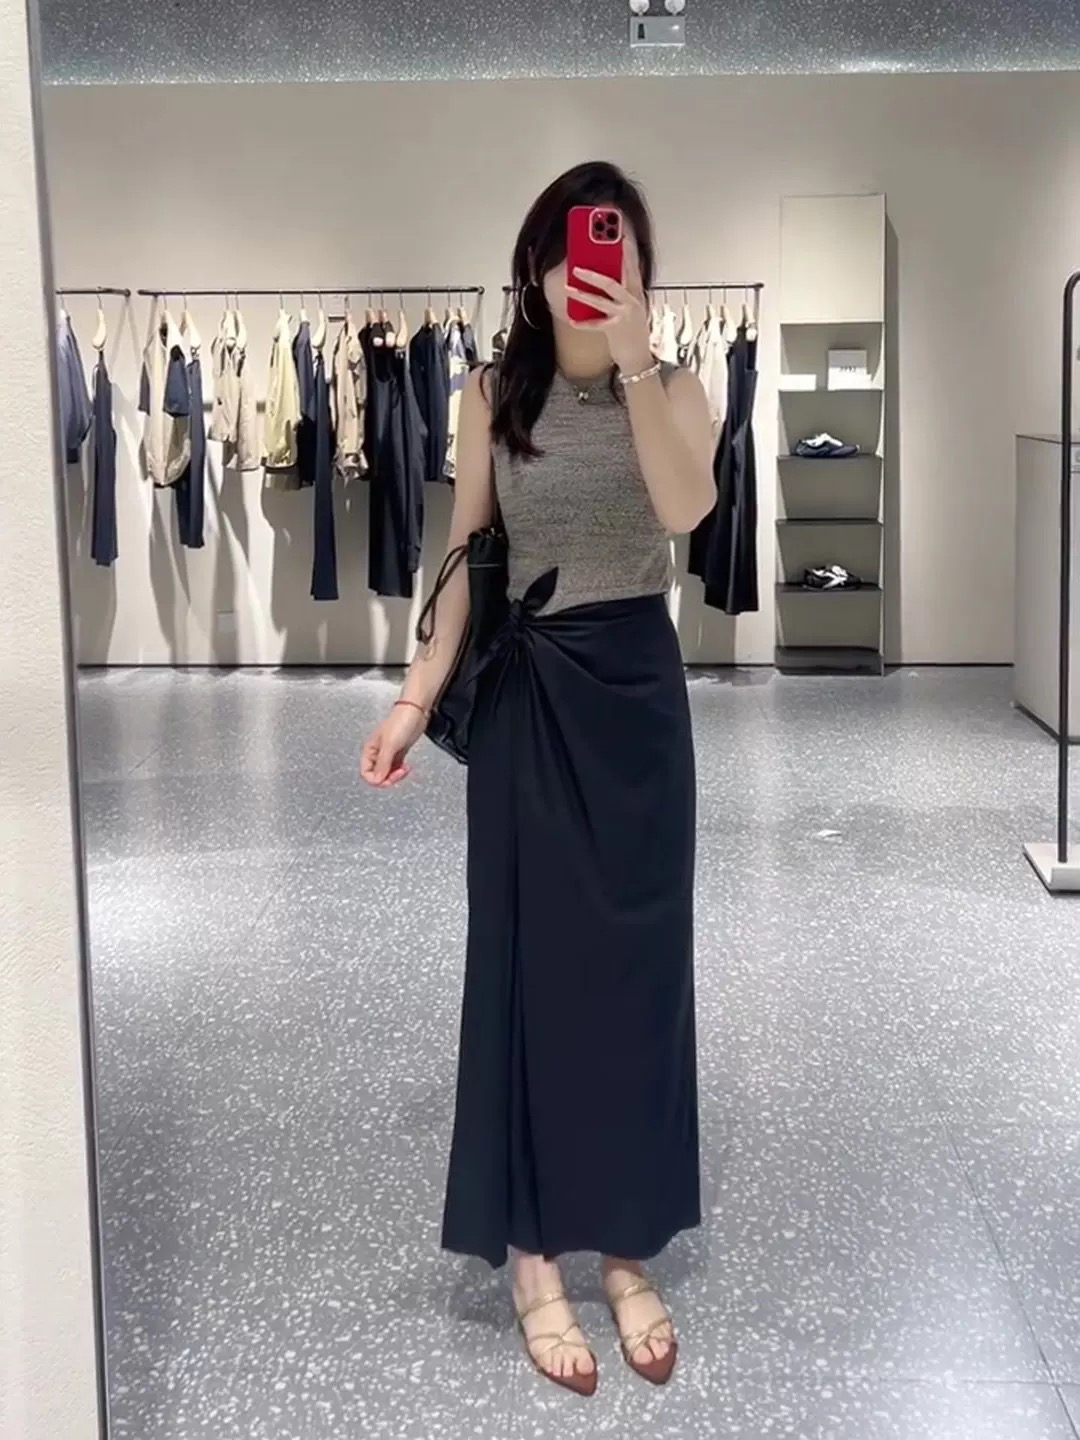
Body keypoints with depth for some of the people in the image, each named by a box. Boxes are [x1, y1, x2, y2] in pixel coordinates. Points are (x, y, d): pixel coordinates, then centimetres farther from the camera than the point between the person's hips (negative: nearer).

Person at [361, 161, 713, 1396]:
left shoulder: (672, 390, 0)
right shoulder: (493, 397, 2)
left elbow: (686, 509, -20)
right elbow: (466, 554, 4)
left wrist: (634, 356, -23)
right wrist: (417, 694, -3)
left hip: (635, 687, 1)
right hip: (524, 695, 0)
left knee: (636, 959, 6)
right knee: (527, 958, 3)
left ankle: (626, 1249, 20)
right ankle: (533, 1258, 14)